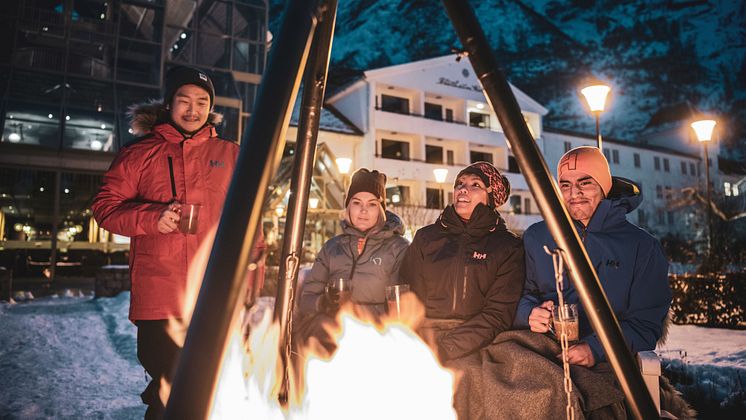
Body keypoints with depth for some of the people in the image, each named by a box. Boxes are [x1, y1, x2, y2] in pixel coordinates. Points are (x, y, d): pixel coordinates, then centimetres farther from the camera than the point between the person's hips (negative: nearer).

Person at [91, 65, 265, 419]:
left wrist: (253, 273, 3)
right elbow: (104, 205, 8)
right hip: (158, 298, -1)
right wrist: (151, 218, -10)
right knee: (165, 380, 7)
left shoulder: (230, 155, 12)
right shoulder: (140, 153, 9)